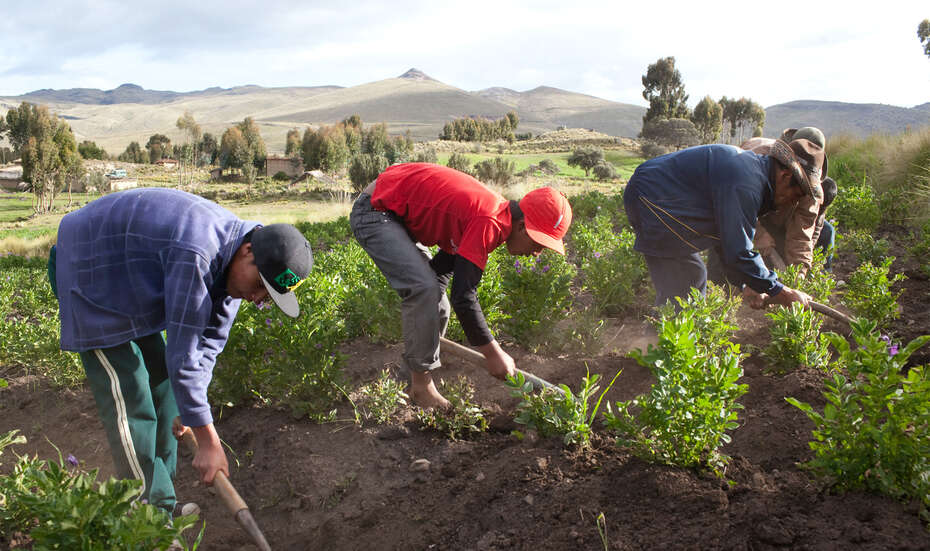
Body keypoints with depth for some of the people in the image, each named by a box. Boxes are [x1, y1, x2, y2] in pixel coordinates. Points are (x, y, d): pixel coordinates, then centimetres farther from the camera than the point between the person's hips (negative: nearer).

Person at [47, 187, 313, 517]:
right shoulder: (195, 254, -38)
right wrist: (209, 442, -30)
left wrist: (190, 412, -4)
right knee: (129, 402, -13)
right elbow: (182, 353, -35)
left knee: (161, 383, 9)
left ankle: (161, 504, 19)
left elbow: (210, 340, -1)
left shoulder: (233, 259, -9)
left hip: (130, 285, 9)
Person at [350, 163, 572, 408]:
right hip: (375, 210, -10)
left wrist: (426, 324, 4)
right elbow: (463, 295, -29)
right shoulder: (489, 224, -28)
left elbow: (442, 268, 10)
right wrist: (493, 353, -21)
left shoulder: (495, 215, 3)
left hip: (397, 216, 10)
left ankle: (422, 365, 22)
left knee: (429, 292, 9)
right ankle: (421, 385, -10)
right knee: (423, 287, -21)